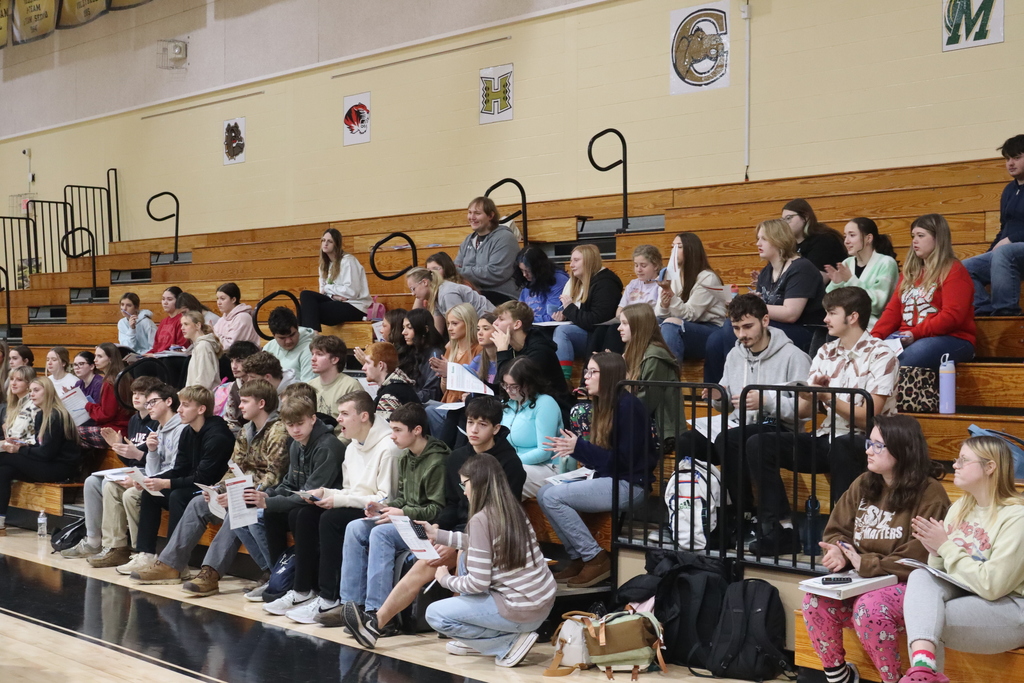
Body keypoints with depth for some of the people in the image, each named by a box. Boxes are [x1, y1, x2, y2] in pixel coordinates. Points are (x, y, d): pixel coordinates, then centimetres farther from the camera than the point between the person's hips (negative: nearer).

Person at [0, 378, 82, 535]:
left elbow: (47, 453, -16)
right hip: (49, 465, 8)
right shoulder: (41, 415, 14)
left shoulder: (56, 416, -13)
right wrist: (22, 445, -1)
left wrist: (19, 449, -11)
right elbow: (41, 447, 16)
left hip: (61, 468, -8)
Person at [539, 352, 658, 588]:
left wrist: (579, 447, -17)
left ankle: (596, 559, -10)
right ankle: (577, 559, 2)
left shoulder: (627, 405, -14)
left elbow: (625, 459, -18)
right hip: (608, 479, 10)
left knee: (553, 497, -18)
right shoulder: (604, 405, 13)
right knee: (544, 492, -1)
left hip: (629, 485, -10)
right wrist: (572, 448, 0)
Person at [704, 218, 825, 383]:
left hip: (803, 335, -8)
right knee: (715, 340, -13)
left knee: (733, 331, -27)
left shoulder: (800, 269, -10)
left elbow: (790, 314, -21)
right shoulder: (766, 272, 16)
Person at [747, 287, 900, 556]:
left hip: (865, 443, -6)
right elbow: (803, 411, 6)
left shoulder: (880, 356, -7)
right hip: (827, 439, 6)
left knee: (841, 446, -41)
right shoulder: (825, 354, 11)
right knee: (759, 444, -13)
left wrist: (827, 396, -21)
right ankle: (781, 530, -11)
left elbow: (868, 418, -14)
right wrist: (809, 394, -16)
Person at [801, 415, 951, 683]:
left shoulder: (929, 493, -10)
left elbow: (918, 559, -17)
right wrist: (839, 553, -12)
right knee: (815, 600, -21)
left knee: (869, 609, -35)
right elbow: (835, 530, 12)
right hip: (860, 580, 6)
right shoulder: (863, 484, 10)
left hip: (908, 584, -6)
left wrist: (865, 563, -20)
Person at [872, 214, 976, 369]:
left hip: (950, 339, -7)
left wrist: (916, 333, -20)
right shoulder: (910, 271, 22)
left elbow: (952, 316, -14)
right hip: (907, 339, 7)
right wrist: (875, 336, -2)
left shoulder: (954, 270, -2)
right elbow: (893, 310, 16)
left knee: (901, 365, -38)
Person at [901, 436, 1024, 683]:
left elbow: (991, 585, -24)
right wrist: (936, 551, -14)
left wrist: (946, 547, -18)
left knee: (924, 620, -27)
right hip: (967, 593, 7)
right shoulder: (960, 507, 7)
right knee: (921, 576, -24)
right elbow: (941, 571, 9)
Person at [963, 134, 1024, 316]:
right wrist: (989, 253, 9)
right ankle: (986, 310, -22)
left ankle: (1005, 310, -34)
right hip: (1005, 251, 9)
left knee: (1003, 252, -39)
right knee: (964, 268, -8)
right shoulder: (1009, 190, 19)